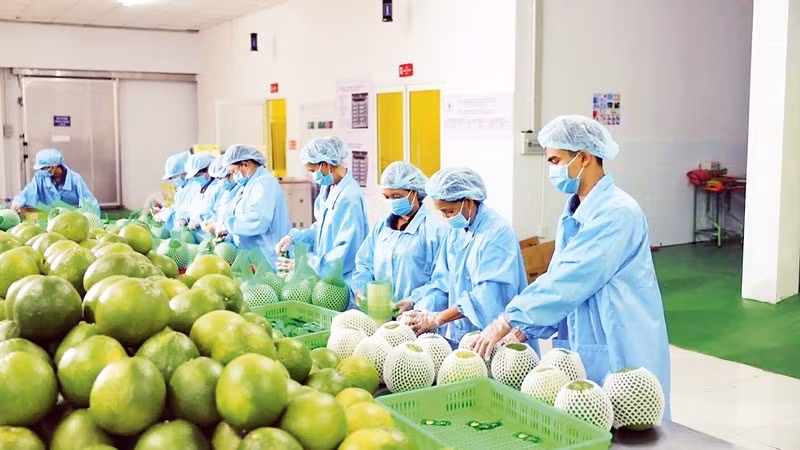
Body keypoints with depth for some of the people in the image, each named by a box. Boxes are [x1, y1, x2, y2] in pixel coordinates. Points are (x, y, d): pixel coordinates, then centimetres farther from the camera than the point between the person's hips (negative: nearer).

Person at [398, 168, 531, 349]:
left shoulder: (498, 232, -17)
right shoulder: (456, 230, 7)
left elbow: (486, 295, -23)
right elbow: (443, 281, 9)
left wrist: (436, 318, -21)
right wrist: (422, 312, -7)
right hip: (458, 335, 6)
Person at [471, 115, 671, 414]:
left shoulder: (617, 213, -18)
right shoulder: (571, 215, 11)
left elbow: (571, 280, -23)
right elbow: (554, 278, 9)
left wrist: (509, 321, -20)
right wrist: (523, 329, -5)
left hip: (620, 356, -8)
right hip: (578, 352, 8)